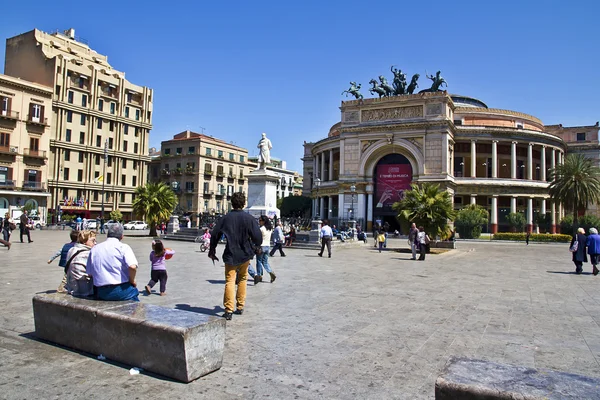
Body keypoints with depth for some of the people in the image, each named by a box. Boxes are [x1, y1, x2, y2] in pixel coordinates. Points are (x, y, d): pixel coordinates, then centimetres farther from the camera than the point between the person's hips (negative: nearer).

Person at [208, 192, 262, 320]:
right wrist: (255, 246, 12)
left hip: (230, 255, 0)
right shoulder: (249, 218, -9)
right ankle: (240, 307, 24)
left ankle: (229, 310, -5)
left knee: (229, 281, 2)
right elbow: (258, 238, -11)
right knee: (242, 280, 17)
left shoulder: (225, 218, -4)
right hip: (245, 255, 0)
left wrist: (212, 251, 15)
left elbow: (214, 235, 1)